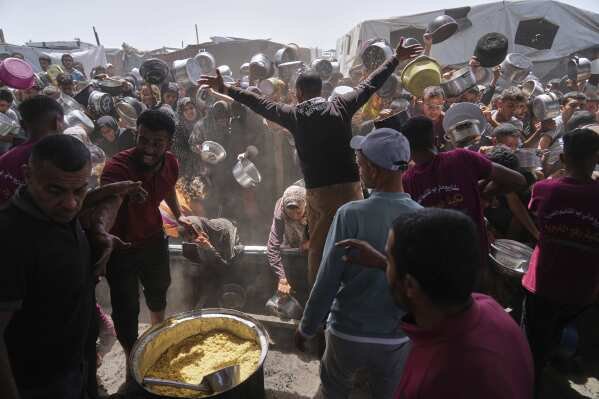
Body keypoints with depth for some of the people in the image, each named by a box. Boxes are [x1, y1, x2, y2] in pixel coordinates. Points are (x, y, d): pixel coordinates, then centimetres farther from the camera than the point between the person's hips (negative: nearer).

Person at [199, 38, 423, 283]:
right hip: (350, 187, 1)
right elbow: (370, 84, 11)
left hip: (317, 191, 0)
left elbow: (261, 105, 7)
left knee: (317, 248, 13)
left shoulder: (294, 115, 1)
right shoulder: (341, 106, 2)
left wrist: (226, 90, 16)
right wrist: (396, 58, 23)